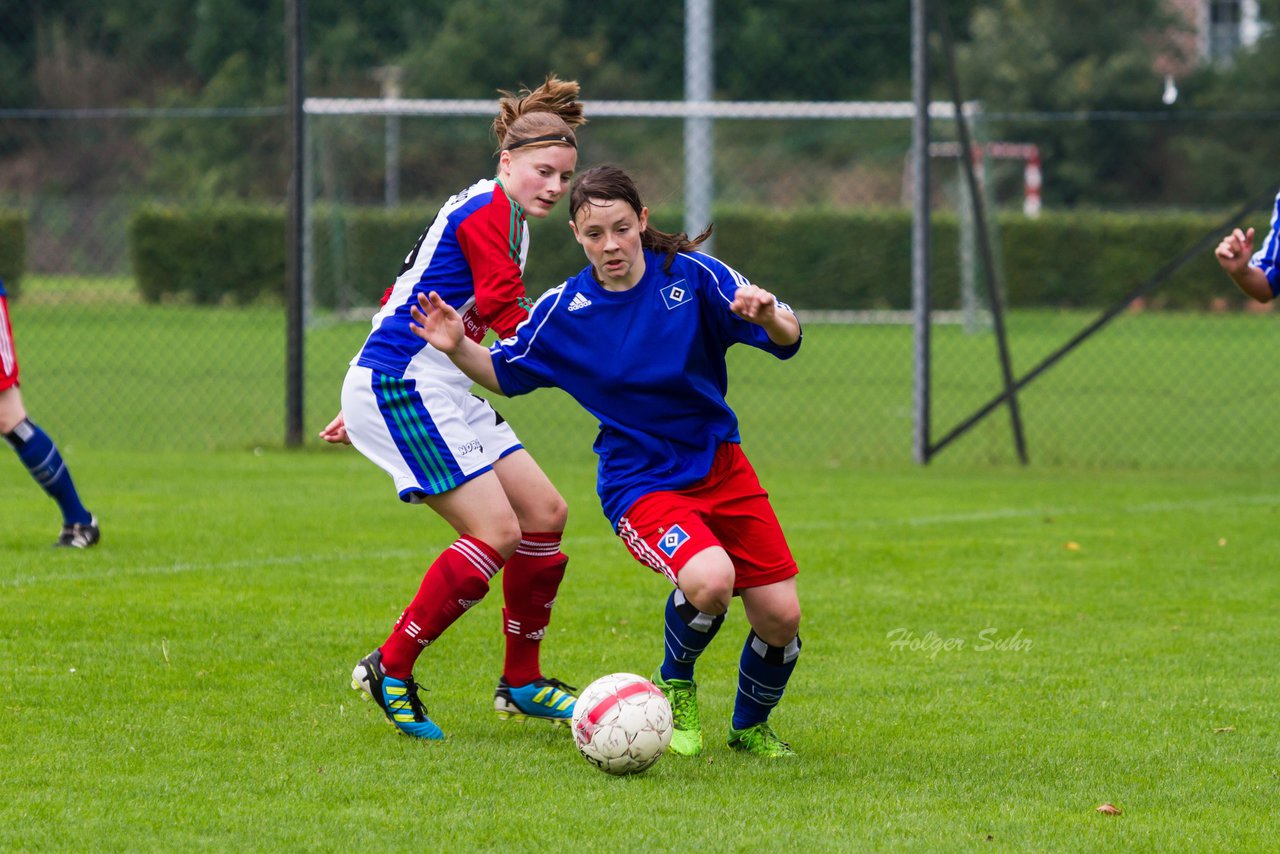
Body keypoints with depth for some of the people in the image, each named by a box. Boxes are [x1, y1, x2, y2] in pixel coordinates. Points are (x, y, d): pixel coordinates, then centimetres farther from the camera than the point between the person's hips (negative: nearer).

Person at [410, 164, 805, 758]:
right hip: (639, 482, -2)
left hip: (720, 465, 2)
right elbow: (504, 373, 7)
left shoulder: (692, 276, -8)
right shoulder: (563, 311, -6)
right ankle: (675, 686, -1)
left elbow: (787, 340, -9)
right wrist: (457, 348, -14)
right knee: (709, 579, -32)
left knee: (781, 618, -2)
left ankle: (750, 726, 29)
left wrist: (770, 318, -33)